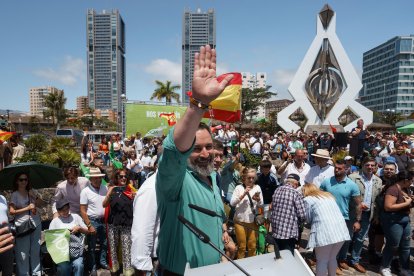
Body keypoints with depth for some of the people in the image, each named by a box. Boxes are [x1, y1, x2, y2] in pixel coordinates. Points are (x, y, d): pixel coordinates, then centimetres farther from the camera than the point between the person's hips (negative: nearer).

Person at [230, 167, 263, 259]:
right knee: (242, 246, 8)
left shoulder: (257, 187, 2)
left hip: (252, 221, 2)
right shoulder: (239, 187, -5)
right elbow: (232, 203, -11)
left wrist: (258, 199, -17)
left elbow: (261, 205, 5)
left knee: (252, 246, 12)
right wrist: (243, 194, -19)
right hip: (240, 221, -2)